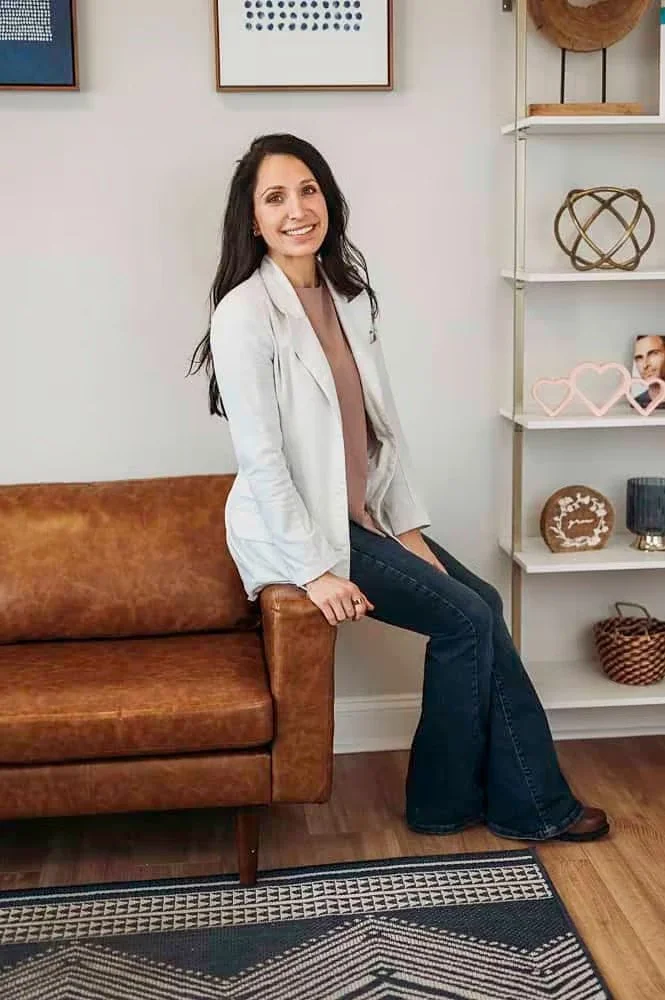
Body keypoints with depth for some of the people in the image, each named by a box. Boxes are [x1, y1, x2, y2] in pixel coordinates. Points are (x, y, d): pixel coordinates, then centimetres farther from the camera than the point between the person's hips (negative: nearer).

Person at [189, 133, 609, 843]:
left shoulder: (349, 293, 6)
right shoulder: (245, 312, -18)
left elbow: (383, 418, 7)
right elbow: (260, 458, -21)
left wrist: (409, 525, 3)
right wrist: (315, 569, -21)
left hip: (361, 513, 8)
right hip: (293, 529, -8)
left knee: (482, 603, 2)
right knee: (465, 620, -8)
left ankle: (530, 803, 13)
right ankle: (445, 803, 11)